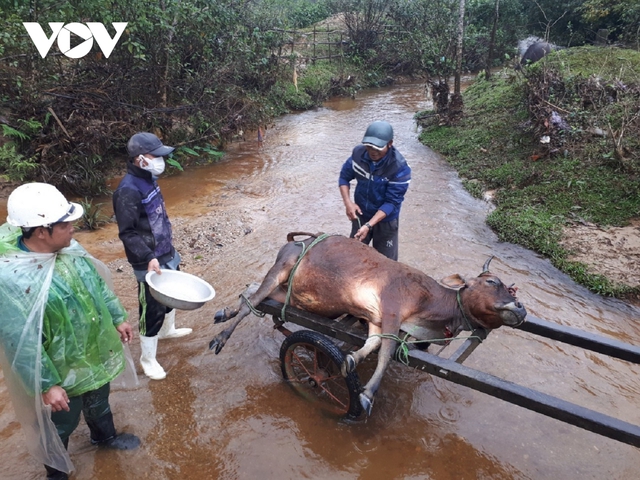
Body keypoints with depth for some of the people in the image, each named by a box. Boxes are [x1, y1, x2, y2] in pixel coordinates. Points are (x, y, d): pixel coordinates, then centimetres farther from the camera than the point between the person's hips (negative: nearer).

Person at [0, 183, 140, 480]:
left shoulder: (68, 248, -12)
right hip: (62, 370, -6)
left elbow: (97, 284, 4)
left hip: (96, 353, 7)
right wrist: (45, 386, -20)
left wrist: (117, 318, 11)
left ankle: (105, 436, 61)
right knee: (61, 425, 20)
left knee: (99, 402, 32)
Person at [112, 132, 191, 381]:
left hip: (167, 253, 10)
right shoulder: (128, 190, -23)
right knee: (152, 311, 3)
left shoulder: (149, 179, 6)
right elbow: (127, 233, -24)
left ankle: (167, 329, 54)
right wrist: (148, 258, -31)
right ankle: (147, 359, 21)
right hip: (150, 263, -10)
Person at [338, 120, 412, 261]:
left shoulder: (400, 168, -31)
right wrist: (348, 202, -20)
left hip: (385, 220, -4)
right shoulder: (358, 153, -18)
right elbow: (344, 177, -4)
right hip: (360, 214, 4)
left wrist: (368, 225, -34)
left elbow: (391, 202, -27)